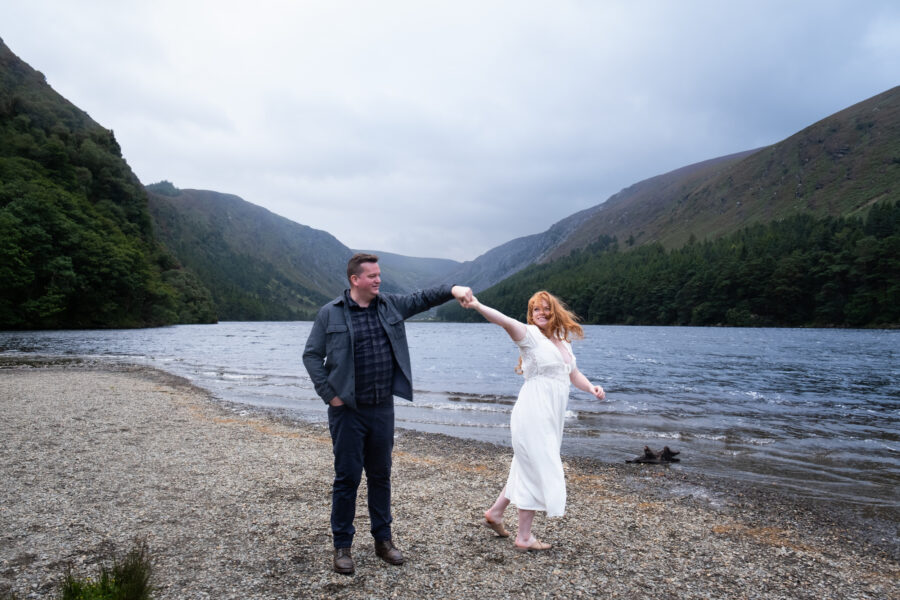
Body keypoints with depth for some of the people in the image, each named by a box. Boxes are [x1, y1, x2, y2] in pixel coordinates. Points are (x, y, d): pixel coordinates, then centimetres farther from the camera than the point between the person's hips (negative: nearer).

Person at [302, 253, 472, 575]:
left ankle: (383, 539, 30)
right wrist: (329, 394, -9)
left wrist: (452, 289, -13)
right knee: (347, 477, 4)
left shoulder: (391, 305, 6)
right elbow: (311, 355, -3)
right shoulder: (330, 313, -6)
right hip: (347, 411, -4)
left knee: (380, 475, 15)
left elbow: (422, 298, 5)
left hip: (382, 409, 4)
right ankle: (342, 545, 20)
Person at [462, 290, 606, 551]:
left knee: (529, 468, 18)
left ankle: (495, 512, 33)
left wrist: (591, 387, 3)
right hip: (533, 414, -8)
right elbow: (506, 321, -26)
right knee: (536, 470, -1)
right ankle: (524, 537, 12)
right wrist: (478, 306, -43)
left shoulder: (564, 344, 15)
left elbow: (574, 375, 23)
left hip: (551, 417, 8)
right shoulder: (531, 334, -8)